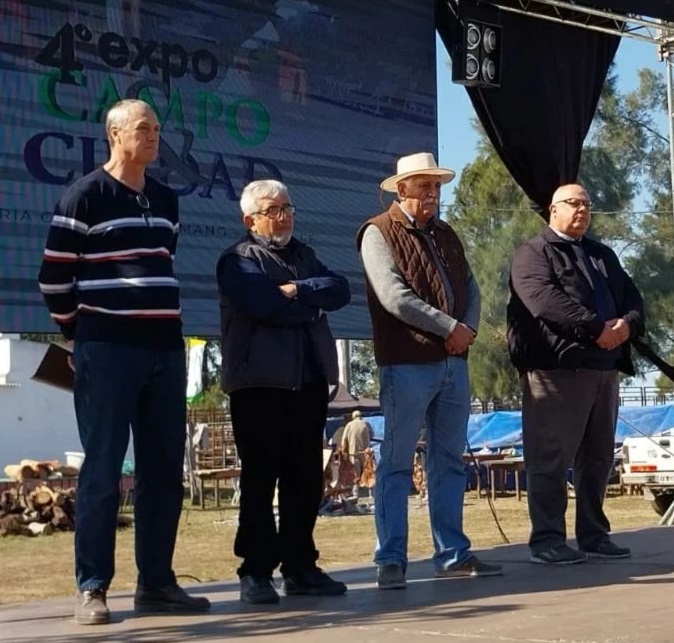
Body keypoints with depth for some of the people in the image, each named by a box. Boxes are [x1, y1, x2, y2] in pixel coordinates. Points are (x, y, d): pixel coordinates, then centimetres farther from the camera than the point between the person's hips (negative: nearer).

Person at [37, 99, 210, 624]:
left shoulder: (166, 200, 15)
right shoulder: (86, 196, -4)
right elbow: (54, 276, -3)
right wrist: (80, 330, 2)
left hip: (165, 349, 6)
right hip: (108, 350, -6)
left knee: (164, 472, 7)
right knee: (102, 471, -4)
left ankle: (156, 582, 16)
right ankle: (92, 588, 3)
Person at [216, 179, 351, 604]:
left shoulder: (303, 254, 20)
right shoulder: (238, 260, 0)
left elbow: (340, 291, 4)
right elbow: (267, 306, -18)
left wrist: (298, 291, -11)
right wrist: (313, 306, -3)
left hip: (310, 382, 6)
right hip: (261, 383, -6)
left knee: (306, 479, 7)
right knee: (260, 480, -3)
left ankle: (300, 567, 15)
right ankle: (256, 572, 2)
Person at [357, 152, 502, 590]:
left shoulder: (446, 235, 19)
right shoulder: (379, 233, -3)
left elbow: (471, 287, 16)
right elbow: (394, 297, -14)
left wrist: (469, 329, -5)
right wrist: (450, 326, -12)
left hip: (454, 361, 7)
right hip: (407, 364, -7)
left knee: (450, 463, 10)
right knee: (396, 464, -3)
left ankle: (453, 554, 16)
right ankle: (391, 560, 0)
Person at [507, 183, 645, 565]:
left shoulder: (603, 255, 25)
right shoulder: (534, 253, 1)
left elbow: (632, 296, 17)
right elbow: (546, 300, -16)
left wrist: (628, 324, -7)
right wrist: (597, 328, -19)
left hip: (604, 368, 8)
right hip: (557, 366, -8)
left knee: (598, 459, 11)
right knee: (552, 459, -7)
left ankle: (595, 535, 18)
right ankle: (548, 540, -3)